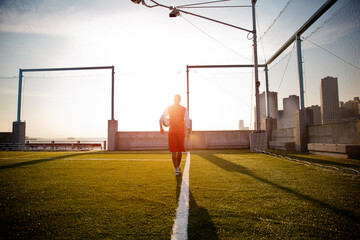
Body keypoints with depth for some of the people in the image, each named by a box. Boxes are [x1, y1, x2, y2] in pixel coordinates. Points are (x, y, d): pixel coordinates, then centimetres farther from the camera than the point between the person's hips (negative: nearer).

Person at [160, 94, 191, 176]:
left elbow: (161, 119, 1)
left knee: (173, 151, -1)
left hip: (172, 132, -1)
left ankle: (176, 169, -11)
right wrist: (189, 133, -4)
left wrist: (161, 128, 15)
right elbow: (187, 121, -7)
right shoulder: (184, 109, -1)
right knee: (179, 150, 17)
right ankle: (178, 166, 31)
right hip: (181, 132, 1)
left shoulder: (168, 108, 1)